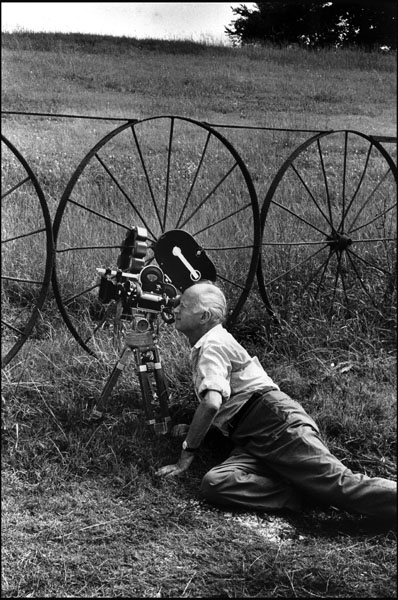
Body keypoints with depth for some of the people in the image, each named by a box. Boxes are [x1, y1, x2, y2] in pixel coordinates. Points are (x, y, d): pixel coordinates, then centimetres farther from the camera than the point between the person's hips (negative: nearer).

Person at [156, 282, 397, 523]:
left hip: (275, 421, -8)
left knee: (340, 483, -23)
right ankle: (308, 493, -27)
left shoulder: (213, 345, -3)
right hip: (253, 442, 8)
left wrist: (187, 454, -11)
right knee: (215, 485, -21)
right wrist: (192, 429, 34)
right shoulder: (203, 347, 29)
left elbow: (212, 403, -19)